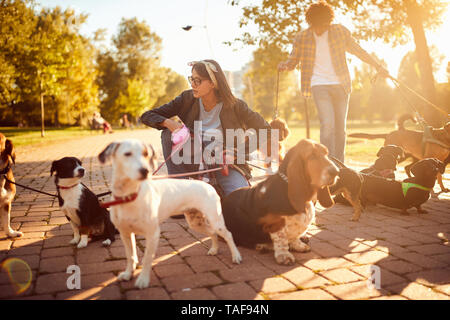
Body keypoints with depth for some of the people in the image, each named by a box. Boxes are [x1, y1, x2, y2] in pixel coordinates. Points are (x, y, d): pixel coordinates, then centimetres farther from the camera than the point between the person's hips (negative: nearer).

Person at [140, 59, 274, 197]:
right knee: (168, 133, -17)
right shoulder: (187, 99, -2)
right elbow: (147, 116, 1)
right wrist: (167, 122, -22)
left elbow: (265, 130, -5)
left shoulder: (234, 106, -10)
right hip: (194, 162, 3)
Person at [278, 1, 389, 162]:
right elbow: (293, 60, 8)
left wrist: (378, 66, 19)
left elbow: (358, 51, 15)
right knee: (327, 124, -18)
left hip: (340, 85, 2)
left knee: (340, 128, 5)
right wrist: (285, 65, -16)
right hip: (319, 85, -2)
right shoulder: (302, 38, 1)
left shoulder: (340, 31, 4)